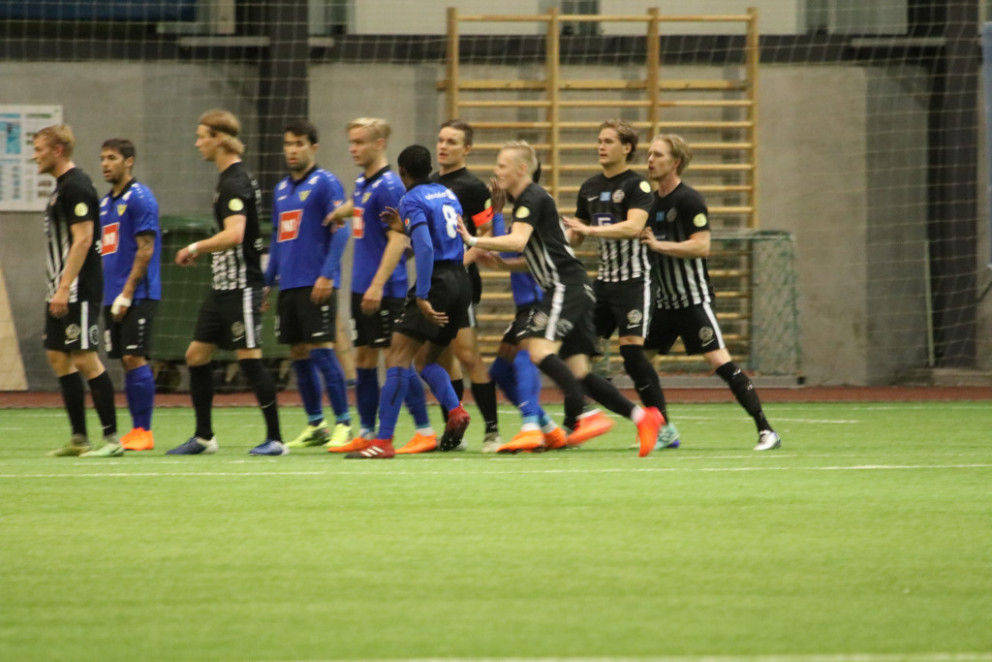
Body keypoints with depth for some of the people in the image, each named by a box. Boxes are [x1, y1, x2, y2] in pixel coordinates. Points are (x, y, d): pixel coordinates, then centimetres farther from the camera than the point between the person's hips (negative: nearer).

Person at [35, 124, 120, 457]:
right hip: (61, 291, 10)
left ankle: (111, 438, -7)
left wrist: (64, 288, -23)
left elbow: (82, 240, -20)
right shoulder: (61, 187, 17)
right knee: (58, 357, 9)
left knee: (85, 360, -10)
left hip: (79, 291, -10)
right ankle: (78, 439, 12)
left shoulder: (76, 187, -14)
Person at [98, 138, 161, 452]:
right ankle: (136, 429, 10)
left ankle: (143, 431, -7)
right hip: (112, 296, 8)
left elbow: (145, 249, -14)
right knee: (125, 362, 7)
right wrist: (108, 293, 14)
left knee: (135, 359, -10)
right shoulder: (105, 203, 16)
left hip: (137, 296, -8)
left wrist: (127, 293, -18)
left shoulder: (139, 198, -9)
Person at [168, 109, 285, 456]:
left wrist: (195, 247, -17)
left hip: (241, 285, -10)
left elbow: (234, 234, -28)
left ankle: (275, 438, -2)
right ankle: (203, 436, 18)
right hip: (223, 285, 10)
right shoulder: (228, 179, 15)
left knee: (249, 358, -8)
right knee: (196, 355, 11)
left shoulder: (236, 182, -17)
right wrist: (202, 252, 18)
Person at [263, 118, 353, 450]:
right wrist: (267, 282, 20)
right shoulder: (281, 190, 16)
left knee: (321, 350, -10)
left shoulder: (325, 184, -6)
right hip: (288, 285, 7)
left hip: (315, 285, -7)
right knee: (299, 354, 7)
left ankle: (343, 423, -5)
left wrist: (327, 275, -19)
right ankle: (315, 425, 14)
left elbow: (340, 232, -12)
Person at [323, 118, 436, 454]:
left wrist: (378, 285, -25)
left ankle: (424, 430, -1)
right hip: (361, 288, 9)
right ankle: (366, 433, 14)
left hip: (385, 290, -9)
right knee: (363, 359, 10)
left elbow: (398, 240, -20)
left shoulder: (389, 186, -14)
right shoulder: (362, 184, 12)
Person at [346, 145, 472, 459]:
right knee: (428, 360, 20)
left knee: (397, 357, -10)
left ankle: (383, 441, -18)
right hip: (460, 279, 8)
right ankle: (455, 410, -6)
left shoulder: (413, 200, -5)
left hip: (437, 280, -8)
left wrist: (422, 297, -21)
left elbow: (425, 248, -18)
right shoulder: (447, 194, 17)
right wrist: (405, 229, 28)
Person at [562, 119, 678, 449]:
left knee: (631, 349, -14)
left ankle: (664, 427, -7)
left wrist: (590, 229, -30)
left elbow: (633, 226, -25)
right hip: (604, 279, 7)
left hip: (634, 279, -7)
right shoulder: (590, 187, 13)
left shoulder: (637, 185, -9)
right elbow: (575, 235, 24)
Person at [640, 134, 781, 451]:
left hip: (693, 299, -8)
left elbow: (701, 247, -20)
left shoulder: (689, 200, -12)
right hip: (664, 301, 8)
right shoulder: (652, 200, 12)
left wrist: (658, 245, -20)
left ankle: (765, 430, -12)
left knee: (720, 361, -15)